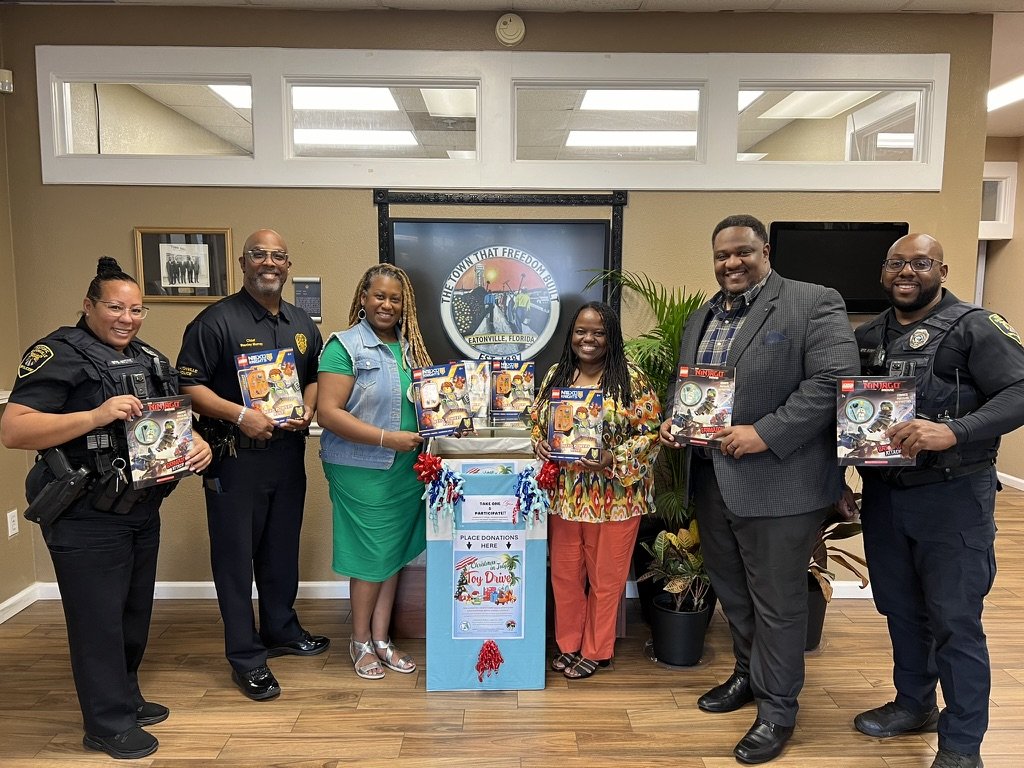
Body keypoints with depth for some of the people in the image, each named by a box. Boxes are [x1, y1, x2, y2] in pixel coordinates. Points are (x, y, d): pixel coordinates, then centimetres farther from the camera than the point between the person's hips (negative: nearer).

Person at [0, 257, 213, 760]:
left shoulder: (151, 360, 11)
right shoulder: (60, 355, -12)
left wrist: (198, 444, -5)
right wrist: (95, 416, -31)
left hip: (143, 511, 8)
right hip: (87, 518, -7)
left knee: (135, 613, 19)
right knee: (99, 619, 4)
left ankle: (125, 698, 38)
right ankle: (108, 724, 20)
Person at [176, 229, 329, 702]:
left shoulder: (303, 325, 11)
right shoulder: (216, 320, -8)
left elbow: (314, 378, 19)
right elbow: (187, 386, -12)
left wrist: (308, 409, -2)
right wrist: (240, 415, -22)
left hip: (288, 452, 6)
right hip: (235, 456, -5)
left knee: (282, 549, 17)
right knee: (235, 555, 3)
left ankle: (281, 630, 35)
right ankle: (245, 656, 15)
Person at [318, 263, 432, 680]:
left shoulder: (410, 346, 9)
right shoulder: (344, 346, -10)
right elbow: (329, 413, -17)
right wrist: (387, 438, -21)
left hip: (405, 467, 6)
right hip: (361, 470, -6)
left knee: (395, 553, 13)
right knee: (371, 557, 5)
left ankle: (381, 638, 30)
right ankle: (360, 642, 27)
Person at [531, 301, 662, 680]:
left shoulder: (630, 380, -8)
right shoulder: (556, 375, 5)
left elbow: (650, 432, -9)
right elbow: (537, 421, 13)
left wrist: (614, 459, -23)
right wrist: (539, 444, -8)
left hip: (613, 496, -4)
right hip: (565, 495, 4)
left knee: (605, 577, 10)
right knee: (564, 573, 15)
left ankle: (596, 651, 30)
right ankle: (568, 644, 34)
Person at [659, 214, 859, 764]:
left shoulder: (814, 304, -8)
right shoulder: (701, 318, 14)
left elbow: (835, 381, -18)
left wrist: (766, 434, -23)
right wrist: (671, 420, 1)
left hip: (779, 483, -7)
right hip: (711, 481, 7)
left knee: (777, 600, 6)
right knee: (732, 592, 21)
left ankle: (778, 707, 24)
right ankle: (748, 675, 42)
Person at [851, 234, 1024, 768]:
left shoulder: (975, 326, -6)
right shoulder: (867, 337, 10)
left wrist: (954, 432, -30)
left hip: (953, 494, -5)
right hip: (883, 491, 5)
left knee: (955, 620, 2)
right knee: (900, 609, 17)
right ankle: (914, 704, 38)